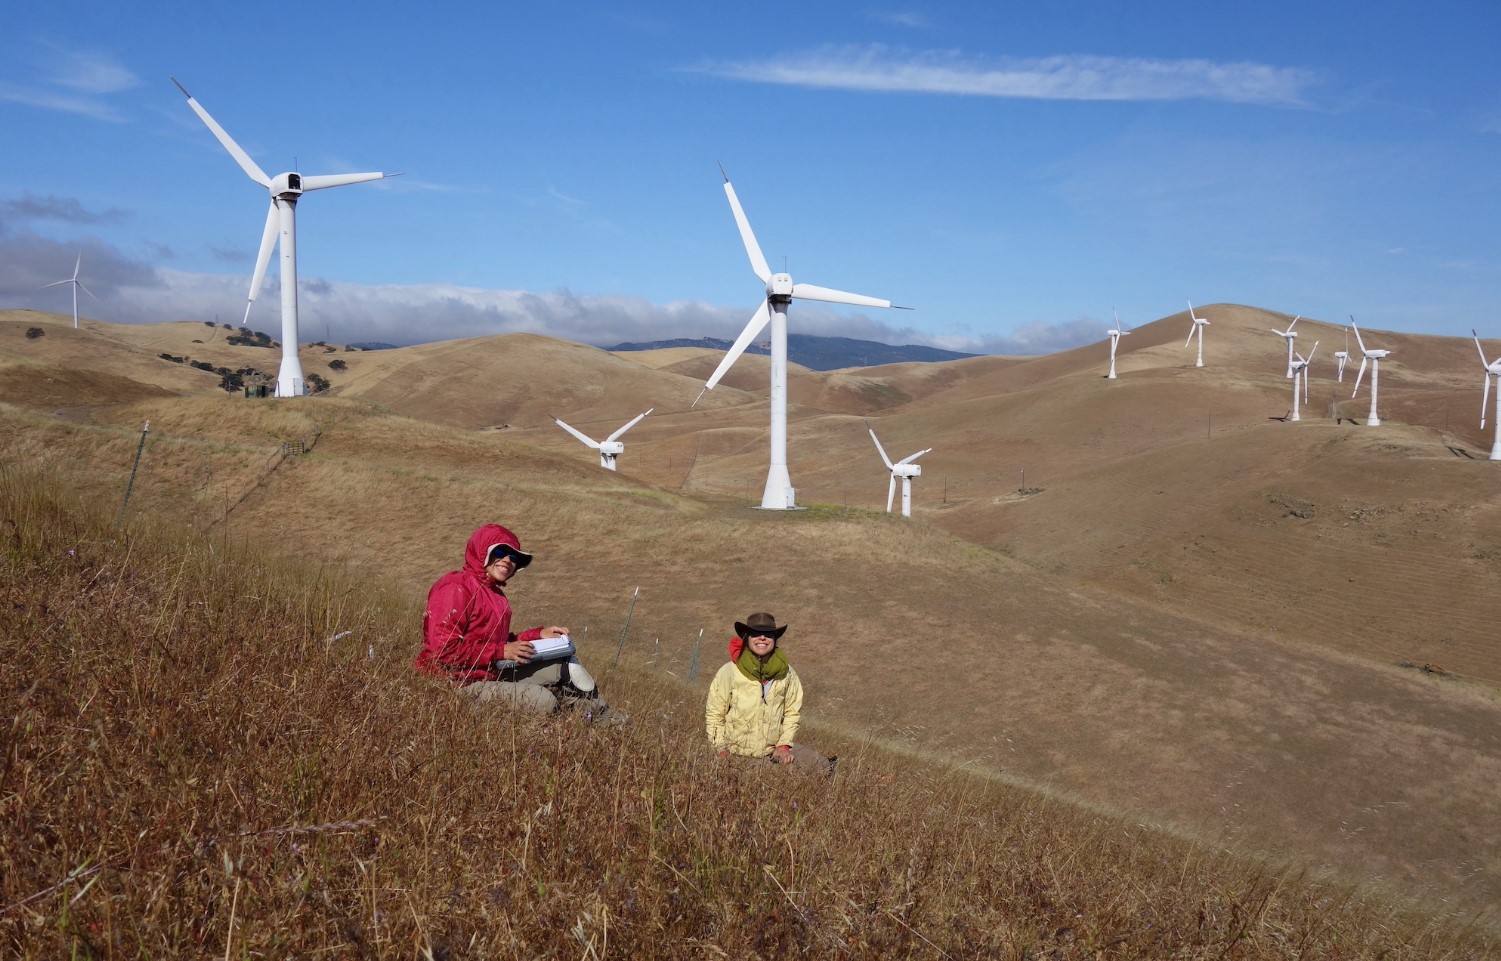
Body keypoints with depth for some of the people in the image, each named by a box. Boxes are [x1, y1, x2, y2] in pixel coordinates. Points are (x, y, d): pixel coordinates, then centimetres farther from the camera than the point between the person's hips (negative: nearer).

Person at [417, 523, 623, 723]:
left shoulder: (494, 592, 13)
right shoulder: (456, 588, -16)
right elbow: (444, 649, -22)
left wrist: (538, 634, 6)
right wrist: (502, 652, -20)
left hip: (491, 673, 10)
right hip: (461, 684, -10)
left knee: (565, 664, 8)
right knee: (542, 700, -26)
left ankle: (607, 720, 18)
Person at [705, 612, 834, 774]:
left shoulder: (786, 673, -6)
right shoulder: (729, 672, -14)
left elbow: (793, 712, 6)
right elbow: (714, 714, -5)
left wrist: (784, 744, -4)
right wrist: (721, 750, -7)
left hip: (774, 747, 2)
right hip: (737, 751, -2)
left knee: (823, 768, -8)